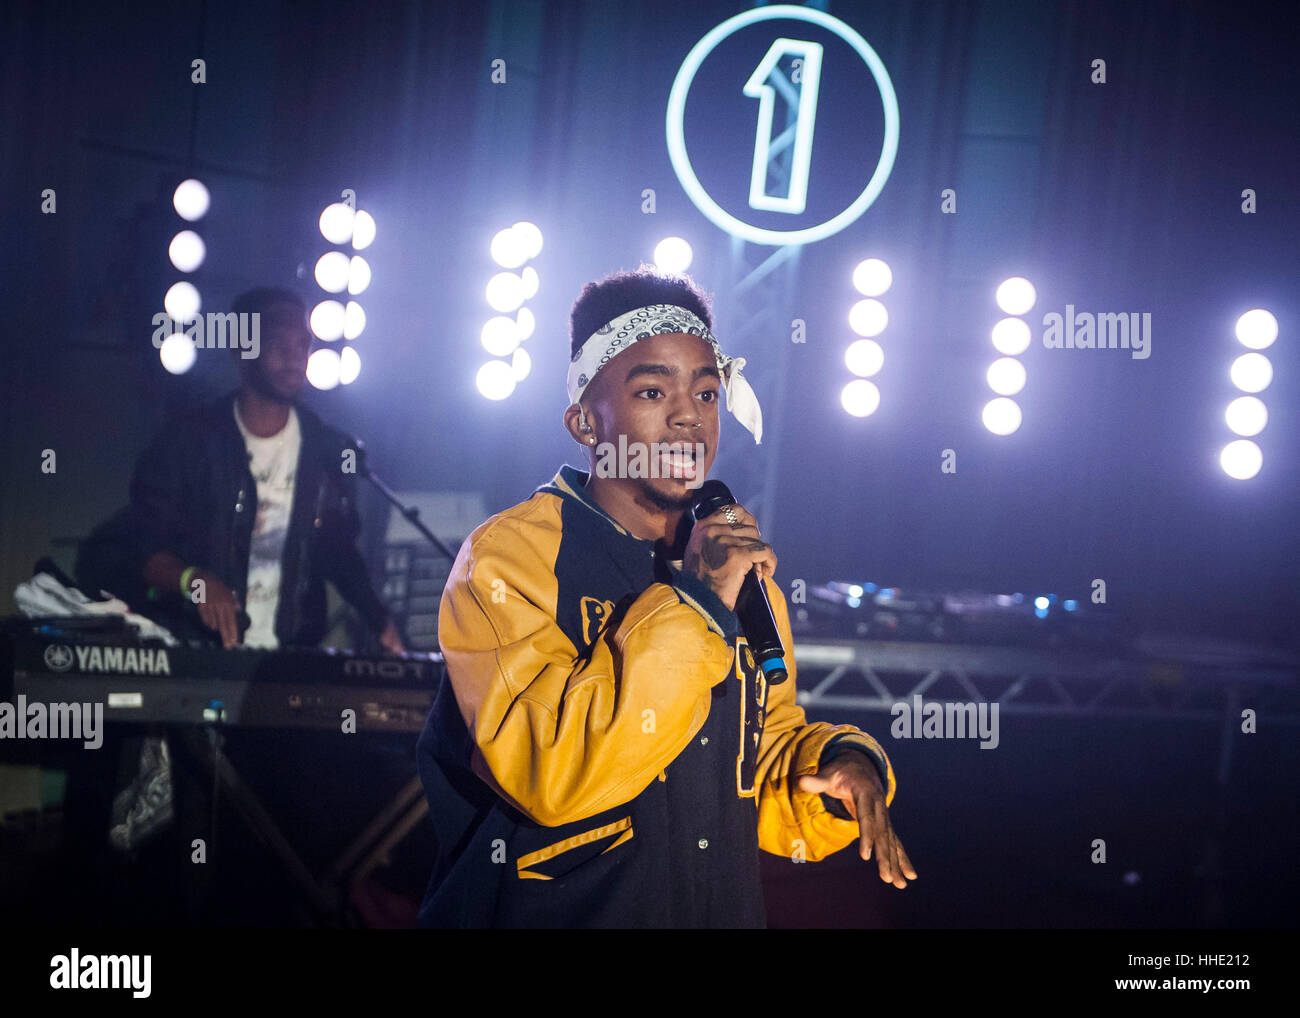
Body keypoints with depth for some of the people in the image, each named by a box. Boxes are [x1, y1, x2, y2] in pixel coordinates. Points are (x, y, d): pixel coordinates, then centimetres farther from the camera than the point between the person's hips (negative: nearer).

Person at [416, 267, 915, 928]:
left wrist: (841, 767, -6)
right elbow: (549, 774, -24)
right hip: (551, 910, -5)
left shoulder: (743, 571, 8)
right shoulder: (508, 556, -12)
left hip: (727, 909, 5)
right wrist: (694, 606, -22)